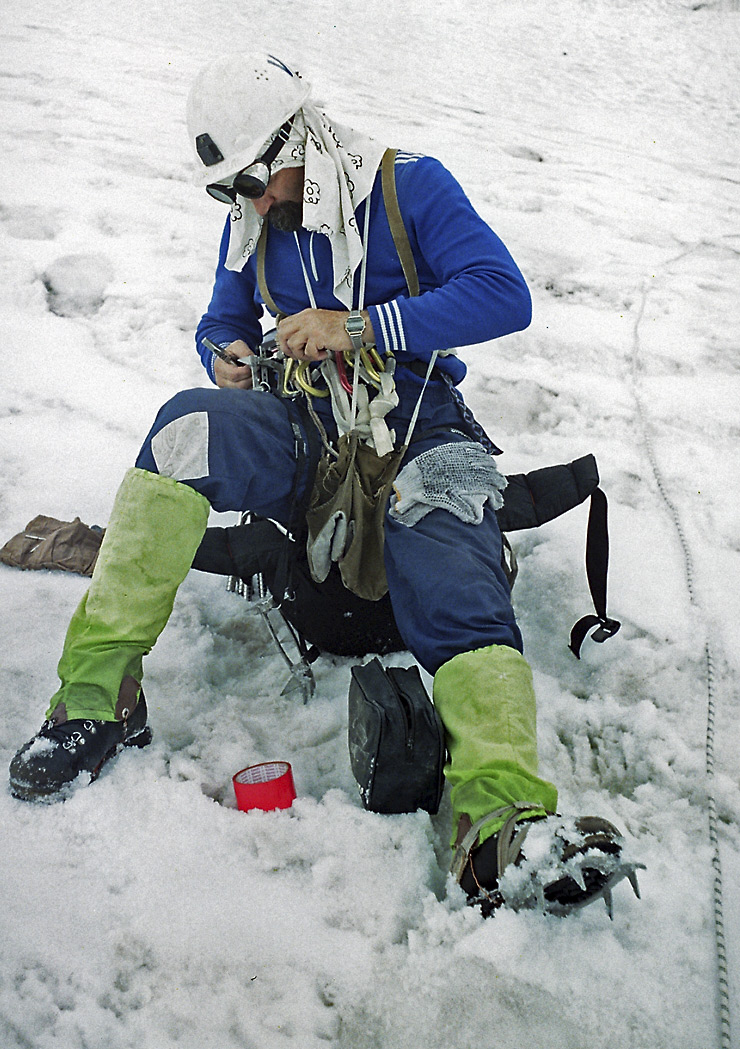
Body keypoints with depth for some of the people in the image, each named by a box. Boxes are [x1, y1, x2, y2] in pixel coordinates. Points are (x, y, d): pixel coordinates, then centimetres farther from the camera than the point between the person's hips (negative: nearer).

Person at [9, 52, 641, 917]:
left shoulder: (409, 185, -2)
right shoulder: (251, 223, 13)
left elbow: (504, 294, -12)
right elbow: (223, 320, 24)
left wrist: (360, 329, -19)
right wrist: (225, 356, -3)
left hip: (416, 427, -2)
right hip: (304, 429, 3)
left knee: (459, 596, -29)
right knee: (195, 422, -29)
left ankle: (501, 829, -44)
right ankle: (96, 691, -31)